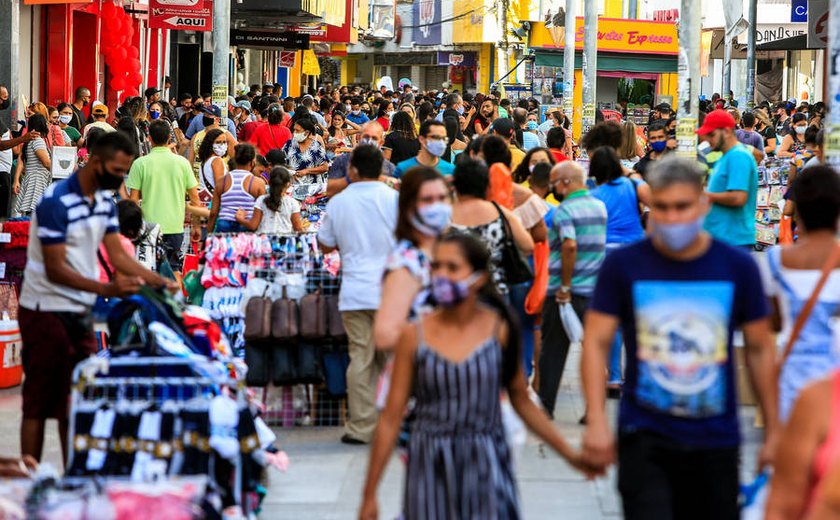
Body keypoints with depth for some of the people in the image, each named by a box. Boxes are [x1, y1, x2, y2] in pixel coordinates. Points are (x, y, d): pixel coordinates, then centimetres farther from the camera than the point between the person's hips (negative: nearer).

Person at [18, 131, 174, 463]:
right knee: (39, 404, -4)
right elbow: (55, 269, -22)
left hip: (80, 312, 8)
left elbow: (118, 255, 6)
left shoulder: (105, 201, 8)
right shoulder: (56, 202, -19)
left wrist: (159, 282, -7)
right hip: (47, 312, -8)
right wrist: (107, 289, -32)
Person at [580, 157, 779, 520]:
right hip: (644, 437, -2)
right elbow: (596, 343, -2)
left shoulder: (737, 267, 1)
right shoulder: (623, 265, -2)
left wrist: (773, 432, 9)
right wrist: (596, 421, -13)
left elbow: (760, 350, 9)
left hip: (716, 439, 2)